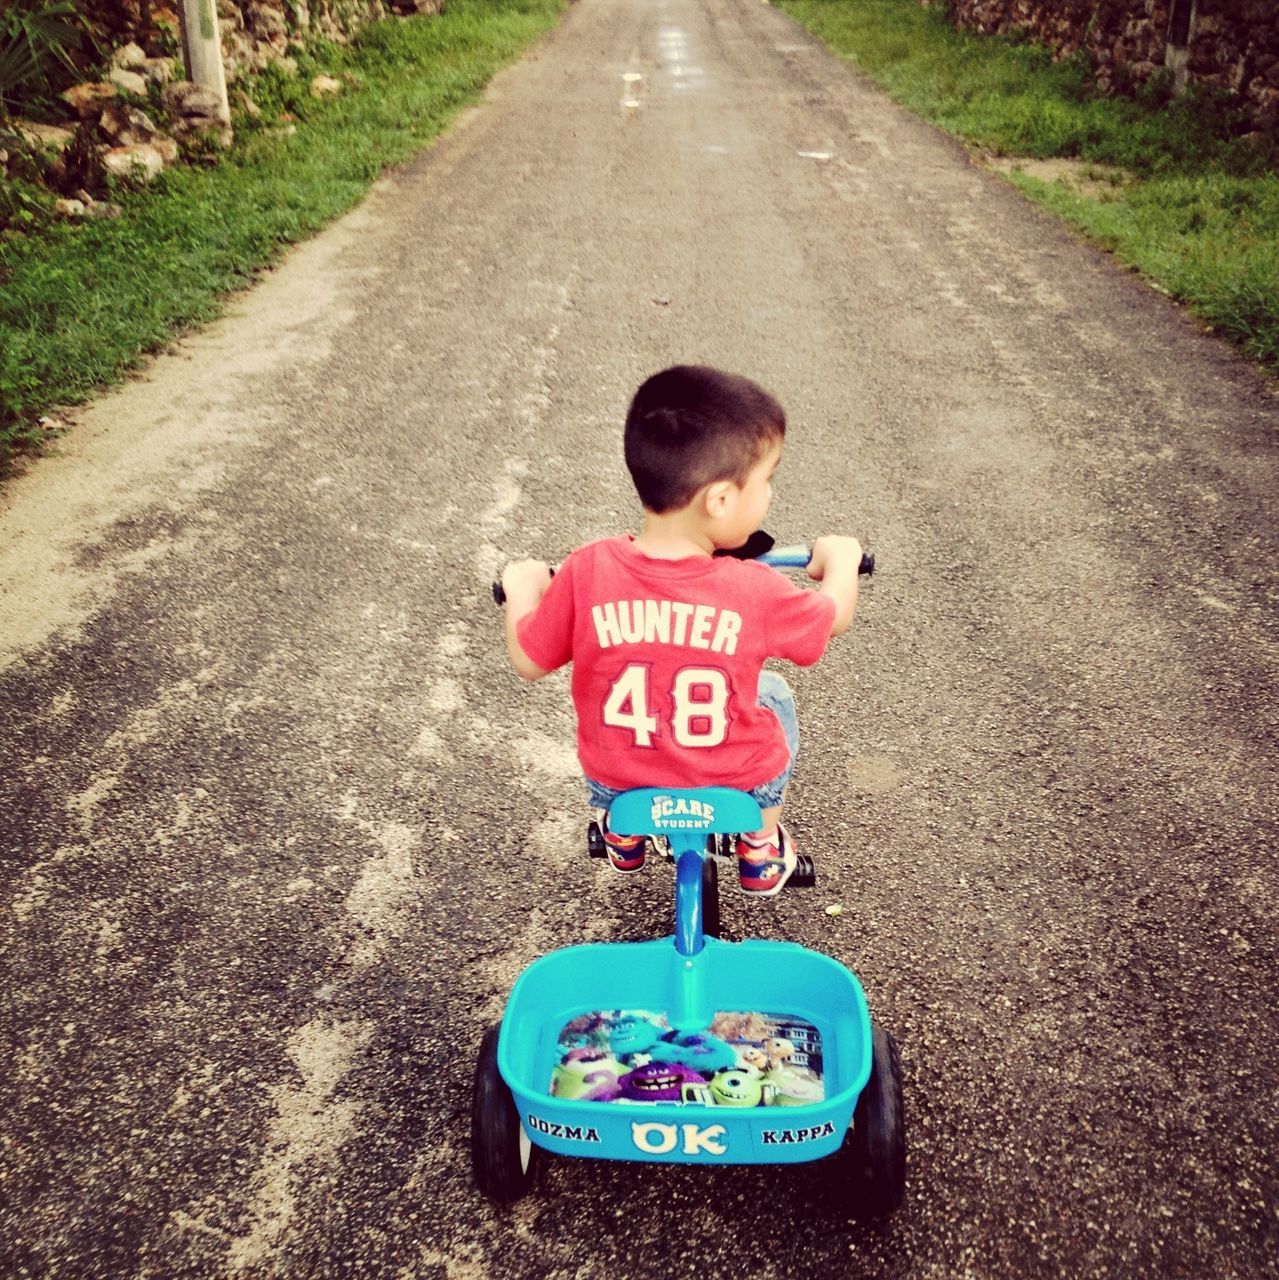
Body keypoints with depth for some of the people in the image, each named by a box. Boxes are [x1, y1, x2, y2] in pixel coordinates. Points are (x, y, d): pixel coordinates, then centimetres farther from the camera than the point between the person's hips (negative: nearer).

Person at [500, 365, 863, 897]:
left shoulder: (587, 572, -23)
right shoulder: (755, 591, -25)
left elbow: (529, 661, -8)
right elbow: (834, 620, -5)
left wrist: (523, 589, 11)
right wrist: (839, 559, 16)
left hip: (616, 778, 1)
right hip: (737, 782, -1)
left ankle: (622, 835, 44)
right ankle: (761, 847, 37)